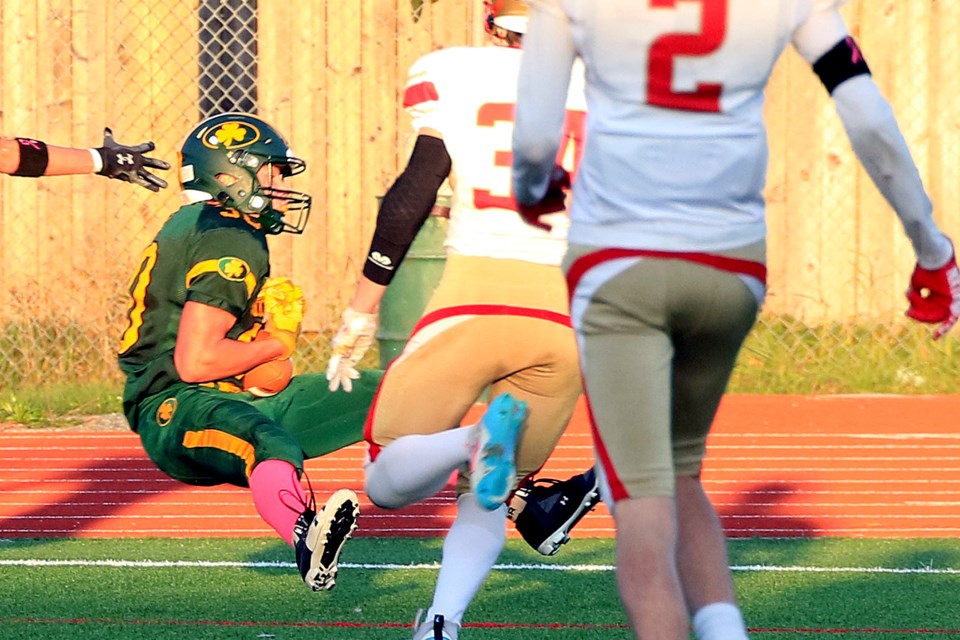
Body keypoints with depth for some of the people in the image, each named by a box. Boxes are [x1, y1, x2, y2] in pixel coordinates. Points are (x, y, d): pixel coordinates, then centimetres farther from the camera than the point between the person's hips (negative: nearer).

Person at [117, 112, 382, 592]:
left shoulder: (196, 225, 17)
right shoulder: (231, 244, -15)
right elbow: (195, 363, -22)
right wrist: (276, 344, -7)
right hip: (178, 409, -11)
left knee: (384, 396, 6)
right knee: (276, 447, -45)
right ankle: (306, 537, -78)